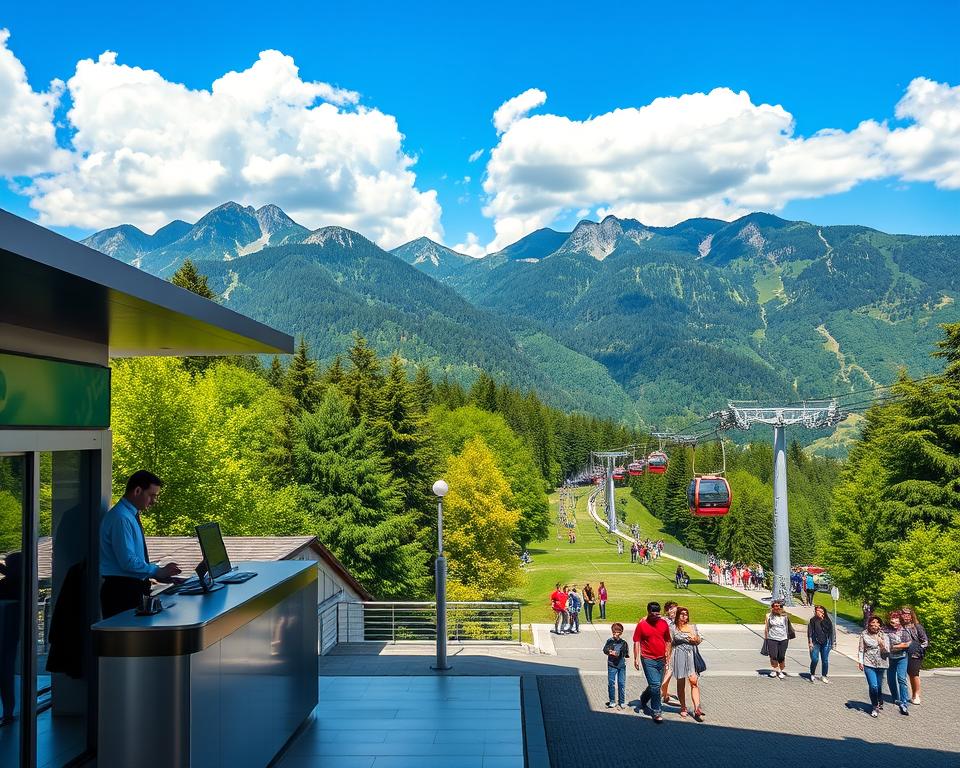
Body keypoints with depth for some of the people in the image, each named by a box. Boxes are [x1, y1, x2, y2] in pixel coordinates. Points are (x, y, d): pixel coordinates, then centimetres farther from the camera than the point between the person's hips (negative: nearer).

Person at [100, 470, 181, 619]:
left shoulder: (132, 516, 15)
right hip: (121, 591, -10)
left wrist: (159, 573, 9)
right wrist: (158, 571, -15)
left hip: (134, 589, 10)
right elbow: (128, 561, -22)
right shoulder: (121, 518, -17)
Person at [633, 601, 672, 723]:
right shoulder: (641, 625, -8)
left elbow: (667, 641, 12)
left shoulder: (664, 624, 3)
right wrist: (636, 658, -9)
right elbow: (637, 642, -4)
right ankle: (656, 712, 0)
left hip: (660, 659, 5)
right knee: (655, 685, -10)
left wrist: (668, 658, 11)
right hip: (648, 659, -5)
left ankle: (643, 699, 42)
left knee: (655, 685, 14)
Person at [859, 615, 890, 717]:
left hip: (881, 664, 2)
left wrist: (882, 645, -17)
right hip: (869, 664, -2)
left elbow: (887, 652, 2)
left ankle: (880, 704, 35)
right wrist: (860, 662, -2)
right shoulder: (864, 634, -2)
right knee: (873, 686, -12)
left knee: (879, 686, 9)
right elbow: (861, 649, 4)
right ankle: (875, 707, 4)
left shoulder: (883, 636, 2)